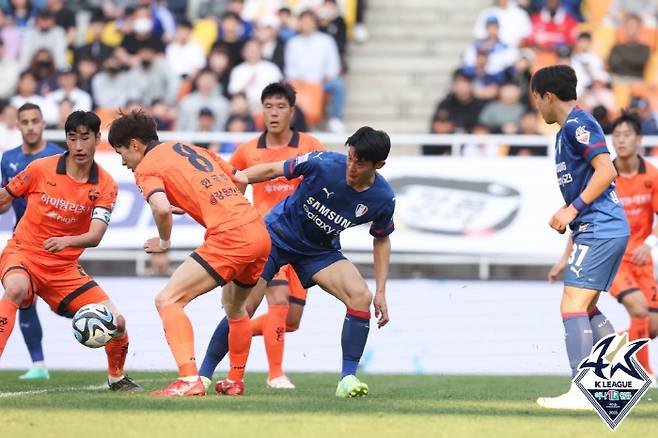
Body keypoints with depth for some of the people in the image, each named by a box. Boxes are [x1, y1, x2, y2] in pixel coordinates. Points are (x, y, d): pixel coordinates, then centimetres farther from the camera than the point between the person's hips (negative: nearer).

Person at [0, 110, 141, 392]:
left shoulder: (105, 186, -5)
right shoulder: (41, 169, -8)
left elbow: (95, 236, -17)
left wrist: (66, 241, -37)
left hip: (64, 266, 3)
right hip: (23, 252, -3)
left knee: (116, 321, -3)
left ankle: (116, 377, 27)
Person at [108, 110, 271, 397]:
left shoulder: (147, 167, 1)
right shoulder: (193, 149, 25)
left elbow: (161, 208, -17)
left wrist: (164, 242, 2)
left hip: (229, 238, -8)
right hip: (260, 232, 8)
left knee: (167, 300, -7)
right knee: (234, 306, 31)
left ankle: (189, 380, -20)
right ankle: (235, 382, 40)